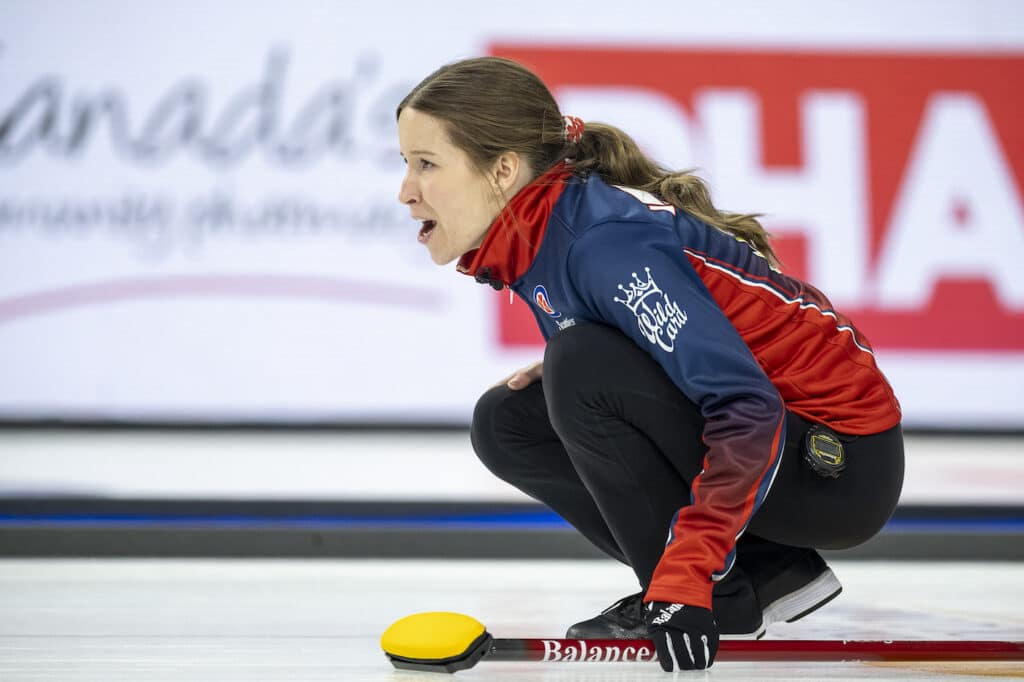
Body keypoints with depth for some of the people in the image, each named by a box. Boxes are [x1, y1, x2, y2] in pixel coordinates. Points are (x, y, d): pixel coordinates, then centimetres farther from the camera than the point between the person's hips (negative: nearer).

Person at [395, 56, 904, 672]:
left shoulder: (607, 242, -25)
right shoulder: (539, 237, 3)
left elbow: (750, 411, -31)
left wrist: (685, 572, -38)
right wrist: (560, 381, -1)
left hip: (841, 468, -10)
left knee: (583, 367, -25)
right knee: (506, 423, 3)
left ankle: (722, 601, -11)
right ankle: (766, 571, 5)